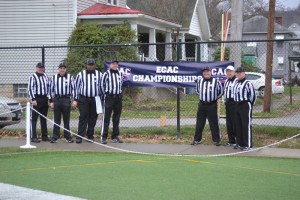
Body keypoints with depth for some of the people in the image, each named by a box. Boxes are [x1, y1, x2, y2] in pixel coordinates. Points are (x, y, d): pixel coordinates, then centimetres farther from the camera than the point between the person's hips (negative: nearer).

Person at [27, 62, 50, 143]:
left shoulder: (45, 76, 13)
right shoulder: (33, 77, -7)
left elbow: (48, 87, 20)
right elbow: (30, 88, -11)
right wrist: (33, 99, -16)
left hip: (45, 99, 6)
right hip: (36, 99, -6)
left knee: (44, 118, 12)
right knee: (34, 119, -4)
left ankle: (44, 136, 18)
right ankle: (33, 137, -4)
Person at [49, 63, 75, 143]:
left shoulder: (70, 77, 5)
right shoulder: (54, 77, 10)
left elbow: (73, 88, 5)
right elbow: (51, 89, 13)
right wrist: (51, 101, 8)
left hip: (66, 100, -1)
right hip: (56, 100, 1)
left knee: (66, 119, 3)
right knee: (56, 119, 2)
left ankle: (68, 137, 9)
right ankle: (55, 137, 5)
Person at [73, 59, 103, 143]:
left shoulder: (99, 74, 9)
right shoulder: (81, 74, 5)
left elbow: (101, 86, 15)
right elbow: (76, 86, 6)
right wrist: (75, 100, 1)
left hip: (95, 99, 2)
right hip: (83, 99, -2)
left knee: (93, 118, 5)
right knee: (83, 117, -6)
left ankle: (90, 136, 13)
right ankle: (79, 136, -5)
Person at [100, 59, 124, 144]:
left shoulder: (120, 73, 10)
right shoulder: (106, 74, -6)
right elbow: (102, 84, 3)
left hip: (118, 97, 5)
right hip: (109, 97, -5)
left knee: (117, 118, 9)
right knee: (106, 117, -8)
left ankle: (115, 136, 16)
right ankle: (103, 137, -7)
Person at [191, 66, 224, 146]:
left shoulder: (216, 81, -6)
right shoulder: (199, 81, 4)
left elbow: (221, 91, 5)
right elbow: (197, 90, 22)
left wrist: (215, 98, 7)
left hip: (212, 105, -3)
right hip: (202, 104, 3)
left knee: (214, 123, 1)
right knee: (199, 123, 7)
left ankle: (217, 140, 8)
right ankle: (197, 139, 15)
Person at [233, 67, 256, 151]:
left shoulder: (248, 83, -13)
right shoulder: (236, 84, 14)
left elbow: (253, 95, -13)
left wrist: (250, 105, -6)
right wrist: (236, 102, 15)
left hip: (245, 106, -9)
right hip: (237, 105, 9)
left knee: (246, 125, -6)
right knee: (238, 125, 12)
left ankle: (248, 145, -5)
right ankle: (240, 143, 22)